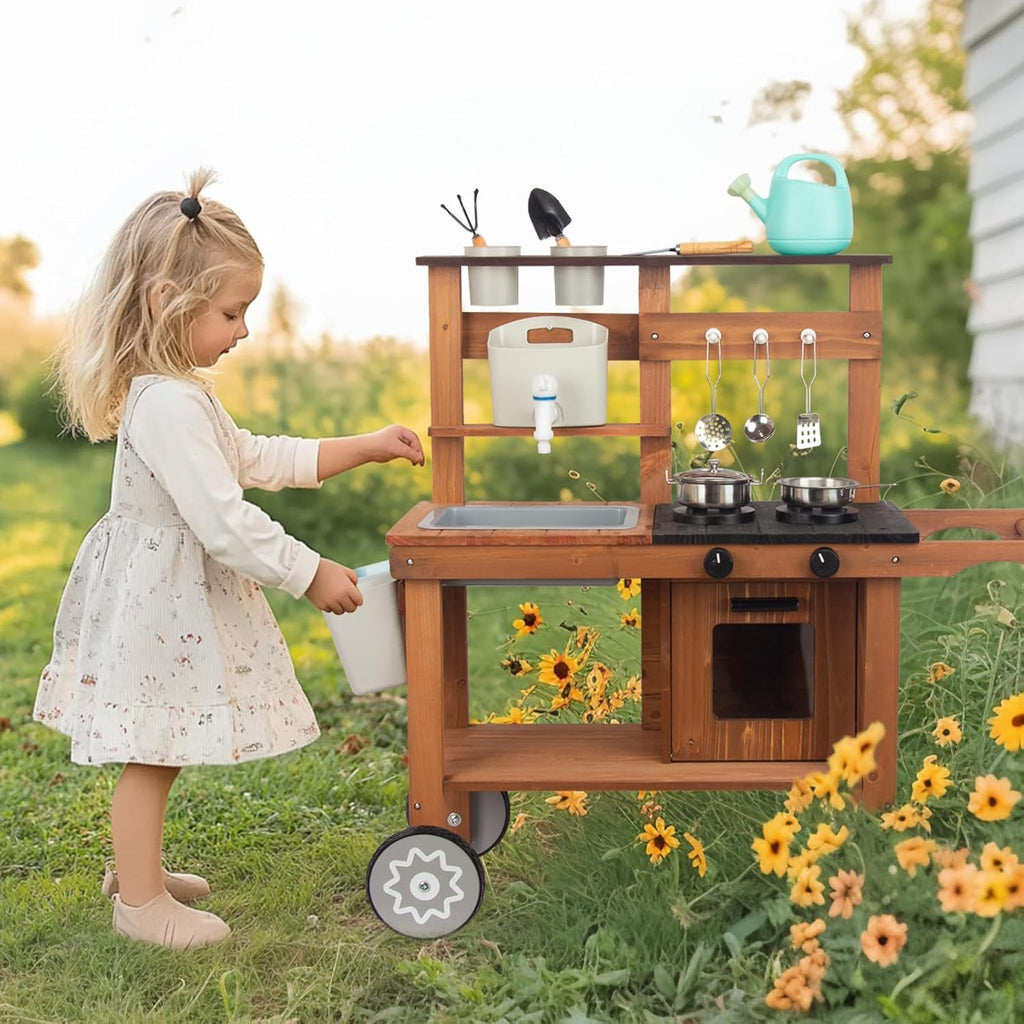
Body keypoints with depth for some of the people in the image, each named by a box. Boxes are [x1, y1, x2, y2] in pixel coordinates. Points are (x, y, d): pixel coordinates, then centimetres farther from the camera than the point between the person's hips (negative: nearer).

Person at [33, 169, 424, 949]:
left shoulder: (177, 391, 9)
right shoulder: (168, 405, -26)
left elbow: (254, 459, 18)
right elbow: (224, 520, -28)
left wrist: (364, 448, 14)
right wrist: (311, 575, -18)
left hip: (169, 597, 10)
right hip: (160, 600, -10)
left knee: (158, 751, 22)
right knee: (152, 755, 3)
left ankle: (137, 866, 37)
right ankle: (141, 901, 17)